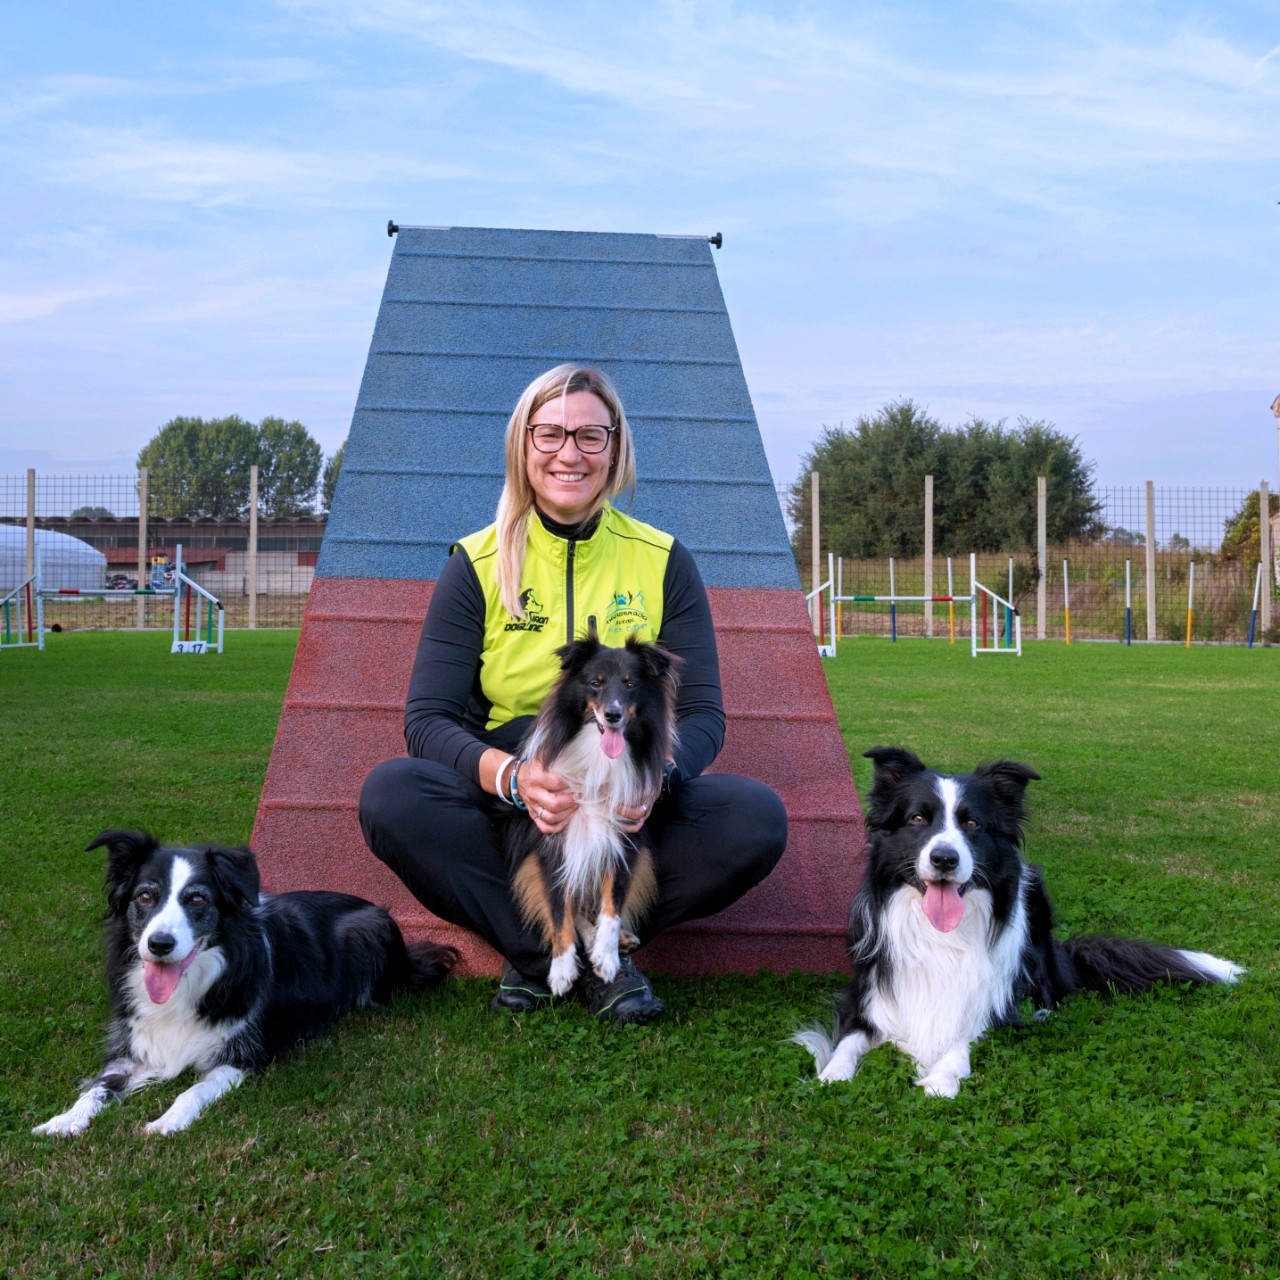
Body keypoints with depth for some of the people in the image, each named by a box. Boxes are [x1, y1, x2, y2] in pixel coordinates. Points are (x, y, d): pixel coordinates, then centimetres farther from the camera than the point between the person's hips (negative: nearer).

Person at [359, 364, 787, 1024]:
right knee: (390, 793, -29)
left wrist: (655, 776, -25)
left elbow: (703, 713, -1)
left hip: (629, 817, 1)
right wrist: (511, 775, -29)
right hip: (505, 808, 0)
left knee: (757, 817, -26)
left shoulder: (663, 562, 2)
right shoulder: (477, 565, -1)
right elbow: (426, 719, -7)